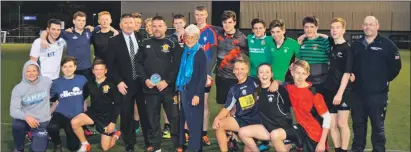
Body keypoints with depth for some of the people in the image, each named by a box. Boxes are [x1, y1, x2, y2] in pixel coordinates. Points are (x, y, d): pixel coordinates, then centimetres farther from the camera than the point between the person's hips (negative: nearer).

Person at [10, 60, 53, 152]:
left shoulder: (47, 81, -8)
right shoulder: (18, 88, -11)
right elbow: (13, 110, -18)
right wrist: (26, 117, -37)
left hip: (42, 122, 0)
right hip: (26, 120, 0)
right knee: (16, 124, -34)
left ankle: (44, 138, 24)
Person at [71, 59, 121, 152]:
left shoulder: (111, 84, -12)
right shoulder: (89, 84, 0)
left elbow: (117, 104, -10)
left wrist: (113, 122, -15)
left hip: (107, 116, -4)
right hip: (93, 112, 4)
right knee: (74, 122, -24)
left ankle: (115, 134, 30)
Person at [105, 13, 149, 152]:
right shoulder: (114, 41, 0)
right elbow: (110, 64, -3)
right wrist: (118, 81, -10)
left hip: (143, 82, 1)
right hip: (125, 84, -1)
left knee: (146, 114, 7)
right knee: (126, 116, 4)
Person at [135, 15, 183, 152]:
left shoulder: (172, 44, 1)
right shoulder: (145, 44, 9)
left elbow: (177, 65, -4)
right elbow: (139, 63, 8)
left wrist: (167, 81, -12)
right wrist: (145, 79, -5)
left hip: (168, 87, -2)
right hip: (150, 88, 2)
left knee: (174, 117, -1)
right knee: (152, 118, 8)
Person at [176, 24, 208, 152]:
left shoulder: (200, 53, -8)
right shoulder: (184, 52, 9)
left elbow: (203, 75, -11)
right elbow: (181, 72, 12)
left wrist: (197, 94, -16)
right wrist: (177, 90, 8)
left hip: (194, 92, -5)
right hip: (184, 90, 6)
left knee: (194, 121, 0)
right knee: (183, 119, 10)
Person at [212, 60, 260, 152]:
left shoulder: (254, 82, -1)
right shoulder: (233, 89, 11)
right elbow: (227, 108, 9)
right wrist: (217, 118, -8)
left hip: (256, 120, -4)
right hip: (241, 120, 5)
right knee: (219, 125, -7)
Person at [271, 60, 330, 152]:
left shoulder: (314, 93, -20)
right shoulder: (289, 88, -5)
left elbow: (327, 117, -17)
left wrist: (322, 142, -18)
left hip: (316, 133, -4)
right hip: (302, 128, 4)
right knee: (275, 135, -18)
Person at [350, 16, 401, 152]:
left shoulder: (387, 45, -4)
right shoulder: (355, 45, 9)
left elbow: (395, 66, -1)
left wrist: (384, 80, 1)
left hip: (377, 93, -4)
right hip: (358, 92, 4)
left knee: (377, 125, 3)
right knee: (358, 123, 14)